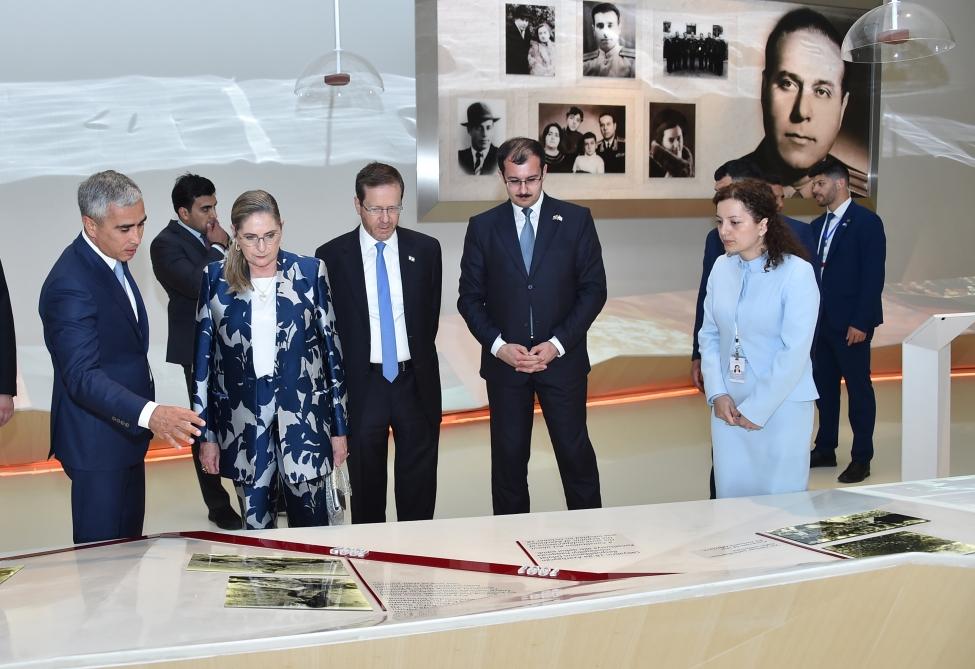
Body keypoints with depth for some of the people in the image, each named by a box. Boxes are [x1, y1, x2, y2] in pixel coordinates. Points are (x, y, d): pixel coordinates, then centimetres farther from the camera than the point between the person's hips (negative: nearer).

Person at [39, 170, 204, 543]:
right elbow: (82, 376, -30)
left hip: (126, 433, 10)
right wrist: (149, 414, -43)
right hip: (96, 442, -9)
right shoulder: (70, 285, -24)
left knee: (130, 542, 20)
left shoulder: (113, 259, 6)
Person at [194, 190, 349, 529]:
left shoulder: (310, 272, -2)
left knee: (309, 523, 4)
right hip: (242, 419, 1)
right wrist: (206, 433, 3)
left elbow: (331, 348, 2)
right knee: (255, 526, 8)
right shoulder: (216, 278, 1)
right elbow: (203, 357, 4)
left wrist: (339, 427, 2)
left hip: (303, 414, -1)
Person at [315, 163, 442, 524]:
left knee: (419, 486, 10)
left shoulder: (425, 249, 1)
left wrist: (417, 358, 6)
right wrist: (342, 379, 0)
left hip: (415, 382, 1)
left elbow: (430, 314, 10)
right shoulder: (331, 256, -3)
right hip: (361, 385, -1)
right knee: (366, 486, 10)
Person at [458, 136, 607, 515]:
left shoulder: (576, 220, 1)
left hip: (562, 358, -1)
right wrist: (498, 345, -10)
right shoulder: (482, 227, 4)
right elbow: (470, 297, 4)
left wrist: (558, 343, -10)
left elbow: (594, 288, -1)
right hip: (504, 361, 1)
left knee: (575, 452, 5)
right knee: (508, 456, 7)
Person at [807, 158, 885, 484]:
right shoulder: (817, 226, 13)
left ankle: (861, 459, 11)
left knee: (858, 388, 2)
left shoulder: (867, 221, -9)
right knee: (824, 385, 12)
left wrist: (860, 322, -18)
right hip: (821, 322, 7)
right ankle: (825, 449, 24)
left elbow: (873, 276, -14)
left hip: (851, 324, -7)